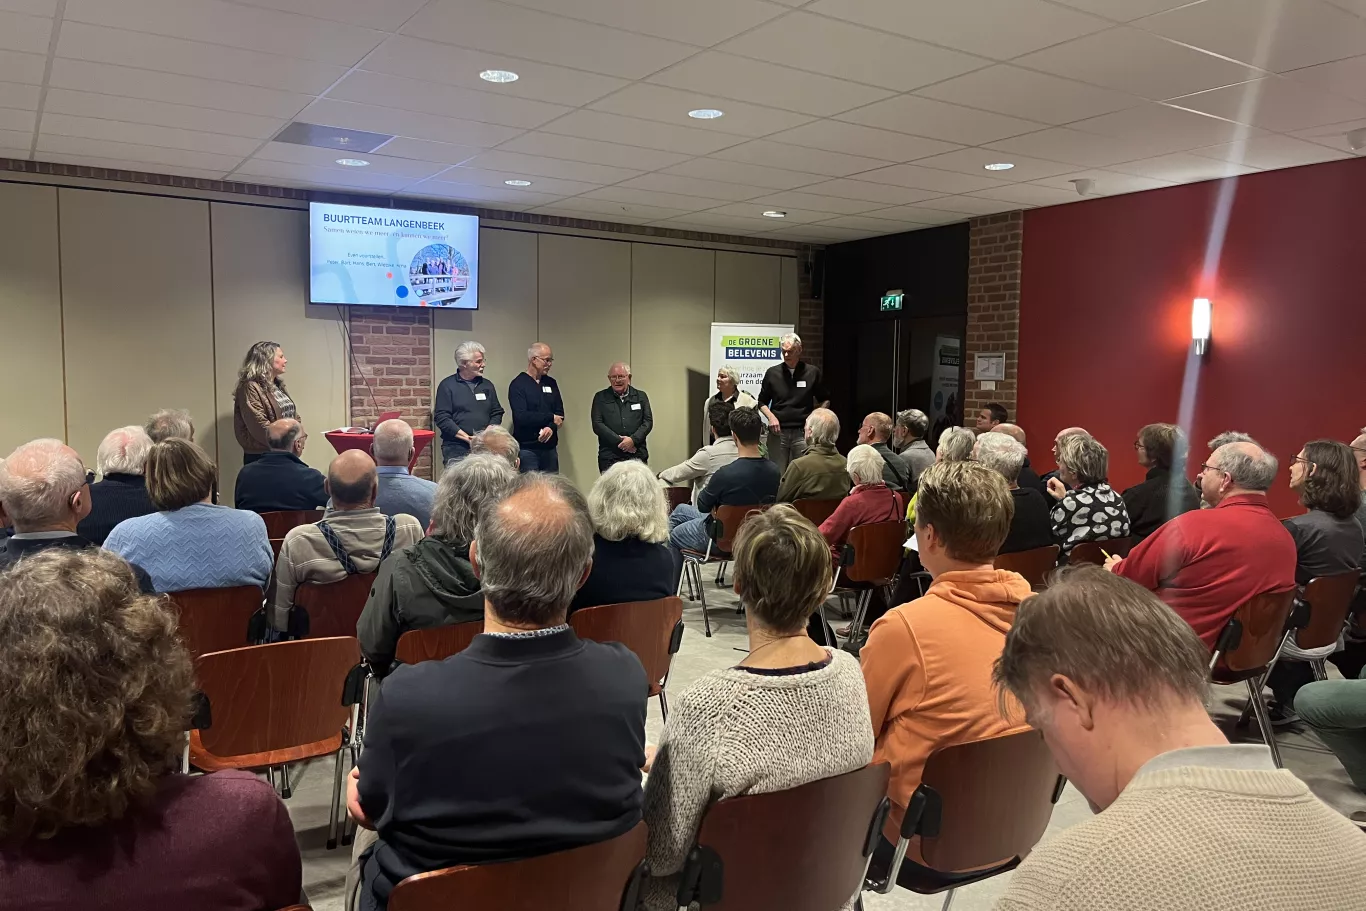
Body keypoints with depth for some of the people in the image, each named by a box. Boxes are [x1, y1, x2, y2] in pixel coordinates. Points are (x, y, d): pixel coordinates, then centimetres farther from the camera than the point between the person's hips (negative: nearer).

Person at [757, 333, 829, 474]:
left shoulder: (813, 372, 2)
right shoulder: (772, 373, 6)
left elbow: (825, 400, 11)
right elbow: (762, 402, 14)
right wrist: (770, 416, -4)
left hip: (802, 432, -1)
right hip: (777, 432, 1)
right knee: (776, 474, 2)